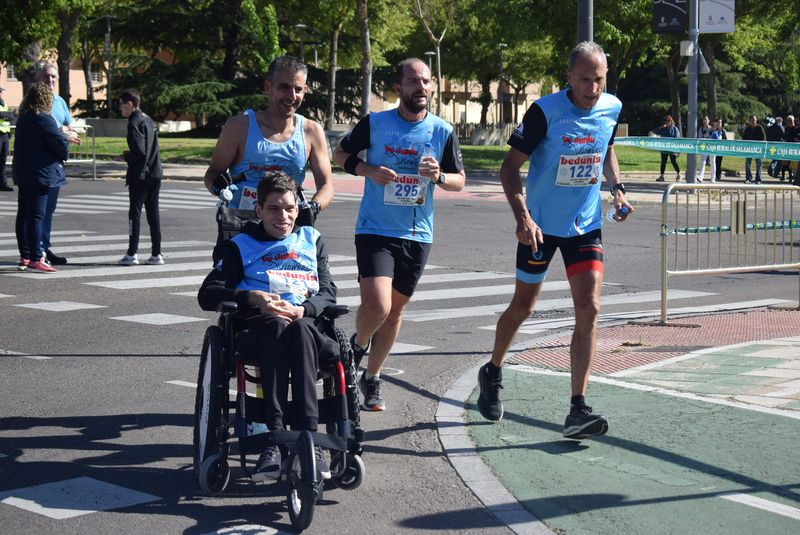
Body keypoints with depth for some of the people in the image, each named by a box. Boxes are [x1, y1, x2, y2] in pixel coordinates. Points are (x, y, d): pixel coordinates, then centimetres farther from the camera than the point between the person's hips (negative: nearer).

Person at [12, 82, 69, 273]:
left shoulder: (23, 119, 11)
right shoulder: (44, 120, -16)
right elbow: (61, 144, -18)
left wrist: (64, 135, 19)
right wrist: (64, 155, 5)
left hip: (22, 174, 9)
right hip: (40, 174, -9)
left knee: (23, 214, 11)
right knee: (36, 216, -7)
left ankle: (25, 257, 17)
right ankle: (36, 259, -6)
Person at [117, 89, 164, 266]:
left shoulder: (135, 122, -12)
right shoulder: (149, 120, 15)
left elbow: (139, 151, -20)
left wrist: (126, 156, -3)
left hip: (140, 175, -8)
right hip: (155, 174, 8)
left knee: (135, 212, -3)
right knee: (153, 213, 9)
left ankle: (132, 254, -4)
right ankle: (156, 254, 9)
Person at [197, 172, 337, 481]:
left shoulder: (312, 240, 25)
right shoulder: (241, 245, 20)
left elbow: (328, 292, 12)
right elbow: (208, 294, 7)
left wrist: (302, 310, -11)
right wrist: (252, 298, -11)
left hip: (306, 324, 1)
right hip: (257, 327, -1)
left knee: (299, 329, -37)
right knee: (277, 326, -38)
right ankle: (274, 437, -47)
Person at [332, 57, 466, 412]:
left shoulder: (443, 131, 1)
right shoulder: (375, 123, -4)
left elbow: (460, 180, 8)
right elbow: (340, 154, 9)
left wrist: (439, 177, -15)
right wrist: (368, 170, -10)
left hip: (417, 235, 3)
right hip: (375, 230, -3)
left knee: (395, 309, 12)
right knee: (376, 307, -18)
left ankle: (372, 378, 31)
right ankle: (358, 343, 17)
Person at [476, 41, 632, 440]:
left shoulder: (612, 108, -3)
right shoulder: (545, 111, -18)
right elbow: (510, 165, -13)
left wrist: (617, 189, 4)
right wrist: (522, 217, -25)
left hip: (586, 225, 3)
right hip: (541, 225, -3)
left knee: (589, 309, -10)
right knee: (523, 306, 11)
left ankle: (578, 410, -8)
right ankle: (492, 373, 39)